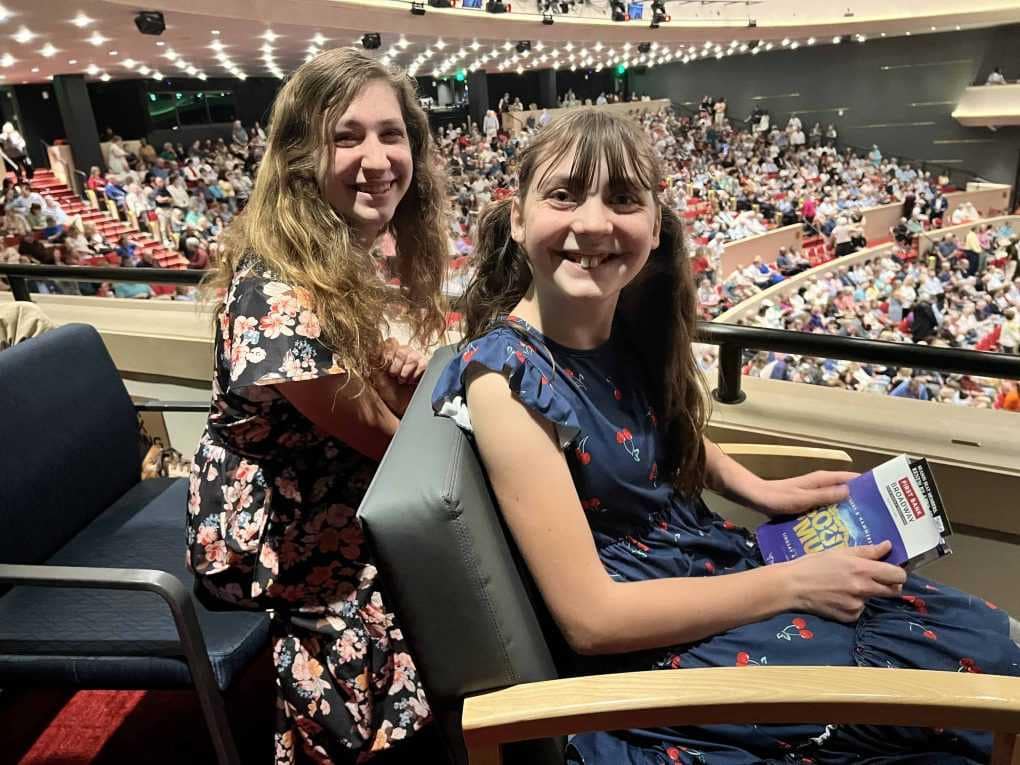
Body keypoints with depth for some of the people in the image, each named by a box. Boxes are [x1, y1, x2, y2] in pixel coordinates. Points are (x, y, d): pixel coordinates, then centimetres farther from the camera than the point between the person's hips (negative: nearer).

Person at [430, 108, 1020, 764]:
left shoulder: (628, 315, -5)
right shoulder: (507, 377, -26)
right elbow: (590, 617, -25)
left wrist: (760, 490, 4)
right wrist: (790, 583, -19)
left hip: (722, 561, 7)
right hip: (643, 642, -6)